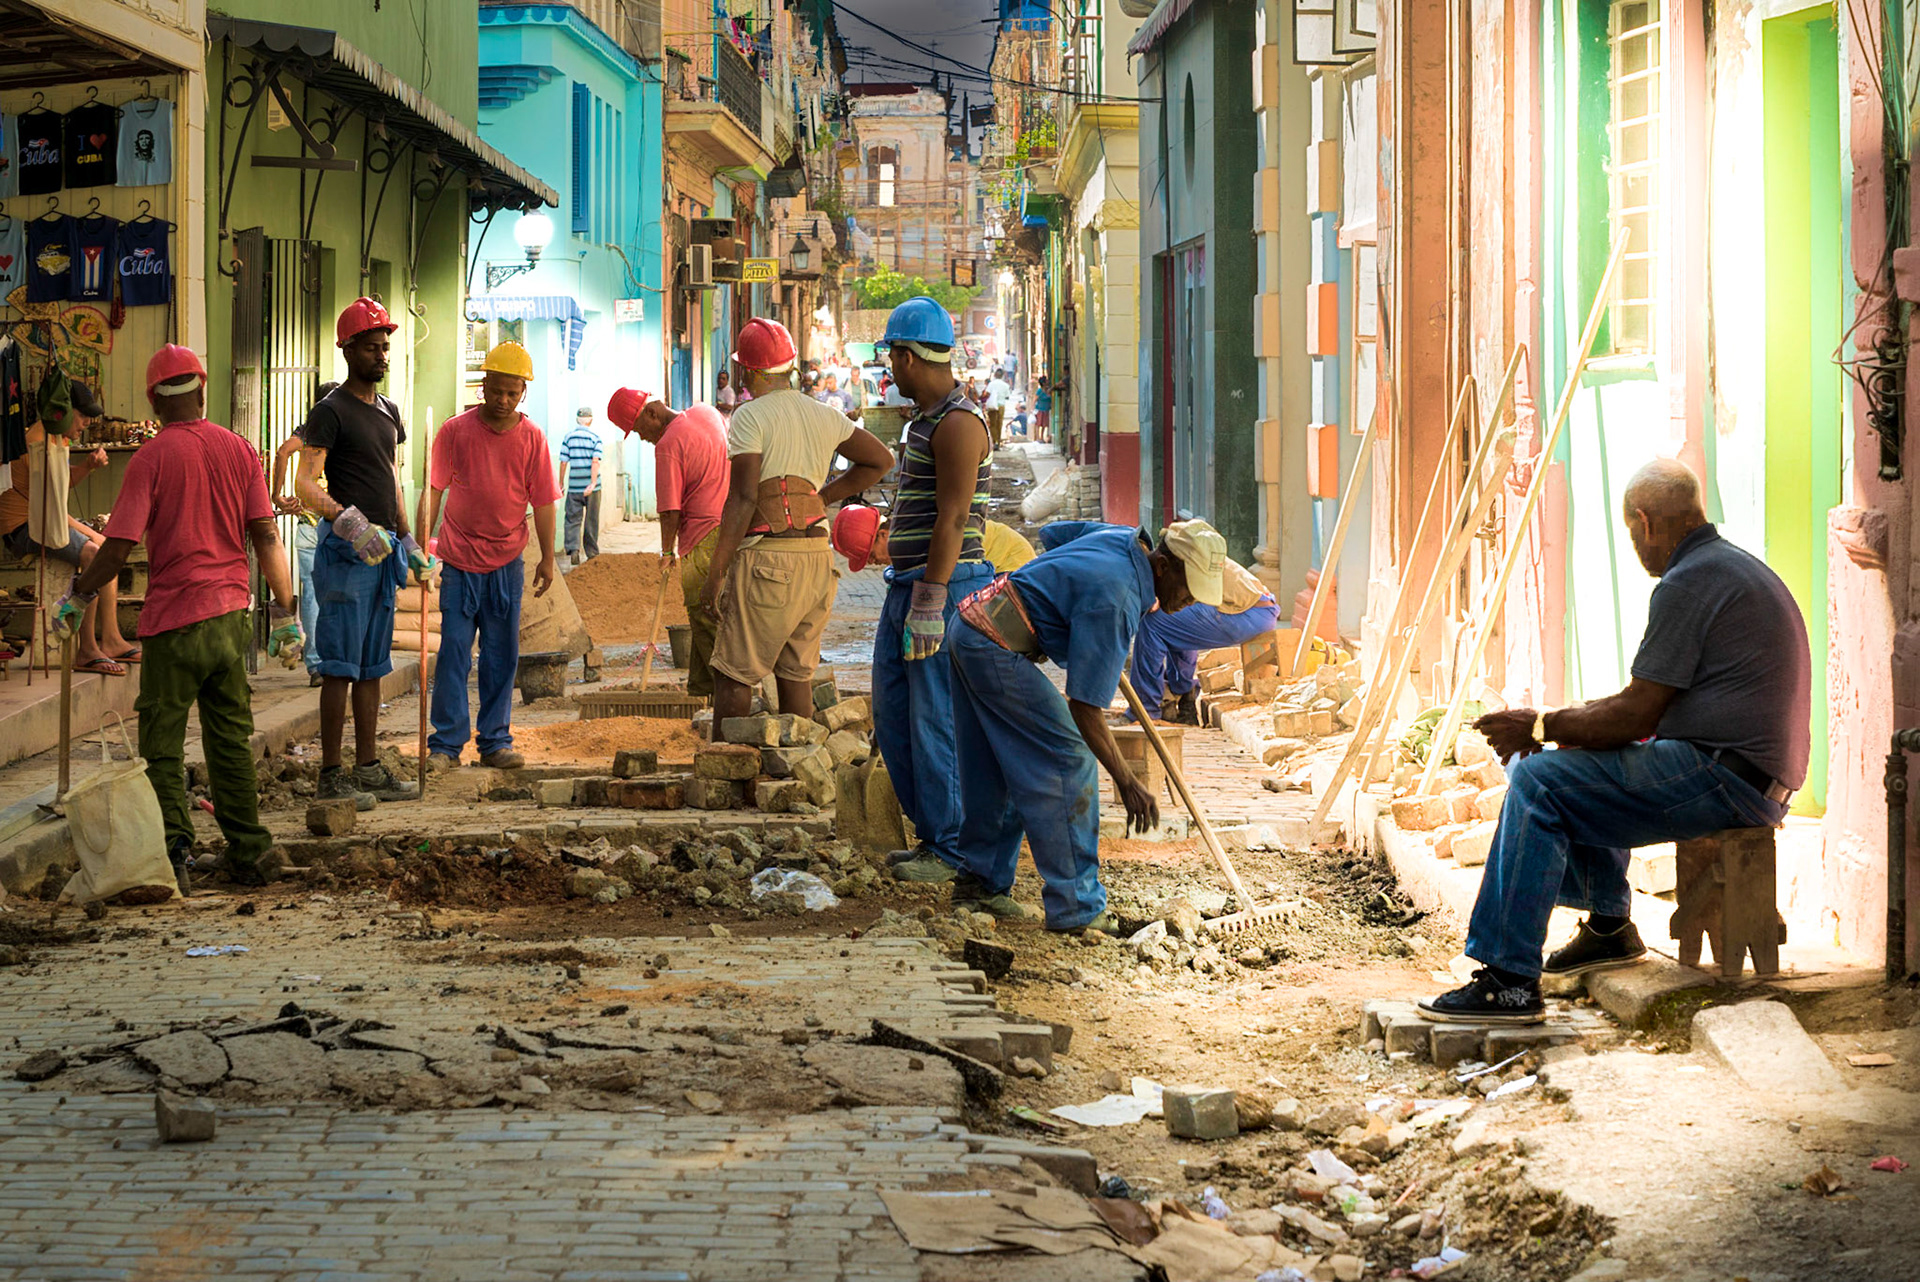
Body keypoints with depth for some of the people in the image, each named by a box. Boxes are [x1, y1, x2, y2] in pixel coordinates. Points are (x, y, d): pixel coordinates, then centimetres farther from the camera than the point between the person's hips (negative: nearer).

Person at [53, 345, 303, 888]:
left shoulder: (152, 457, -8)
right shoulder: (239, 450, 4)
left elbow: (119, 545, -12)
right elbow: (266, 537, 2)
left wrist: (78, 596, 3)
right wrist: (286, 609, 8)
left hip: (174, 619, -4)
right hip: (231, 615, 4)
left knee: (163, 742, 1)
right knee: (231, 739, 14)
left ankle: (174, 845, -13)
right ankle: (250, 852, 16)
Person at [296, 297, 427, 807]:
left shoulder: (387, 412, 17)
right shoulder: (330, 412, -8)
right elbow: (306, 483, -17)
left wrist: (407, 539, 22)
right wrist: (345, 518, -33)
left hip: (382, 548, 8)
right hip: (346, 549, -8)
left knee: (372, 667, 11)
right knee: (341, 665, -8)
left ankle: (368, 769, 16)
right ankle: (331, 775, -6)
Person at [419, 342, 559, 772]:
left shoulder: (531, 437, 3)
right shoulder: (455, 430, -2)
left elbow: (543, 501, 6)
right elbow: (433, 490, -2)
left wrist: (548, 558, 4)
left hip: (507, 563, 2)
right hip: (460, 560, -2)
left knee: (501, 656, 6)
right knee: (454, 652, -4)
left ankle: (495, 741, 14)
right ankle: (446, 744, 0)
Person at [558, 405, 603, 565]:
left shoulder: (569, 437, 1)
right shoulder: (595, 437, -3)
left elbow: (563, 462, 0)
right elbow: (595, 462, -13)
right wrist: (593, 483, -16)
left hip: (574, 486, 1)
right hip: (591, 488, -1)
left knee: (573, 519, 3)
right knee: (591, 521, 10)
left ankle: (573, 548, -17)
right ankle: (591, 553, 18)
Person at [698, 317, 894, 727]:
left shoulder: (750, 417, -8)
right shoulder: (824, 417, 11)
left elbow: (743, 499, -16)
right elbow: (880, 460, 23)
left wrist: (715, 574, -14)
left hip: (767, 557, -7)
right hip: (817, 556, 7)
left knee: (732, 674, -2)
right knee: (797, 673, 12)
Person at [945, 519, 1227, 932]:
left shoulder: (1125, 539, 4)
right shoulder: (1115, 600, -23)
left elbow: (1052, 534, 25)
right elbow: (1085, 705, -23)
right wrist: (1126, 783, -19)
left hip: (969, 630, 10)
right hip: (996, 650, -10)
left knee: (991, 770, 18)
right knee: (1068, 763, -7)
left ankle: (983, 880, 27)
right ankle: (1075, 907, -4)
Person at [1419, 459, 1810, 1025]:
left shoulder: (1688, 584, -14)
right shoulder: (1735, 566, 19)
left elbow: (1637, 714, -14)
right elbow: (1656, 702, 23)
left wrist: (1540, 726, -2)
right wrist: (1563, 722, 16)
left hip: (1725, 777, -11)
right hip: (1755, 774, 11)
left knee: (1538, 782, -16)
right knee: (1568, 764, 23)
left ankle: (1510, 982, -19)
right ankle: (1609, 925, 30)